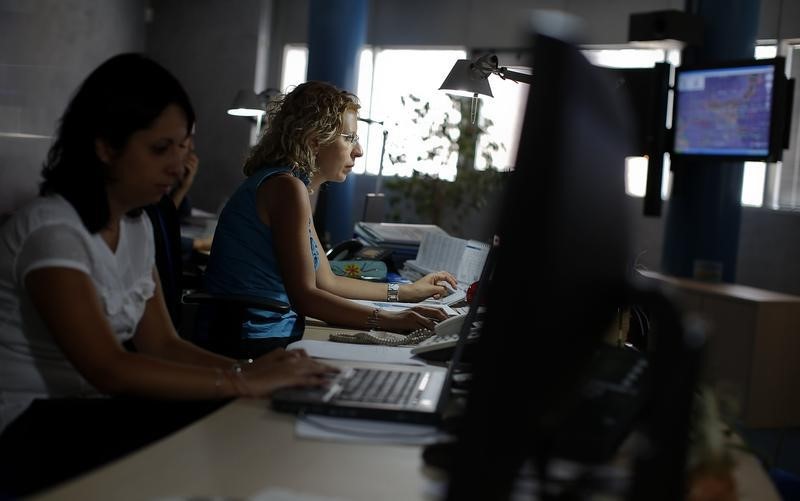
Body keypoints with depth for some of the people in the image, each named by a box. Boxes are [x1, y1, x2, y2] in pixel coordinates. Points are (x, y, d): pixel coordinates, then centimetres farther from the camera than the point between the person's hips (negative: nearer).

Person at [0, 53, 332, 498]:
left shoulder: (136, 226, 7)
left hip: (91, 408, 8)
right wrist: (243, 382, -29)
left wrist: (252, 369, -14)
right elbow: (108, 369, -28)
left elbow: (162, 344, 3)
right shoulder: (51, 230, -20)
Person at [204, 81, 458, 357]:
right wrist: (387, 320, -24)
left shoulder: (288, 184, 17)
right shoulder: (288, 187, -15)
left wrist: (405, 291, 21)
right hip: (254, 344, -10)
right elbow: (304, 296, -19)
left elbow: (326, 281, 21)